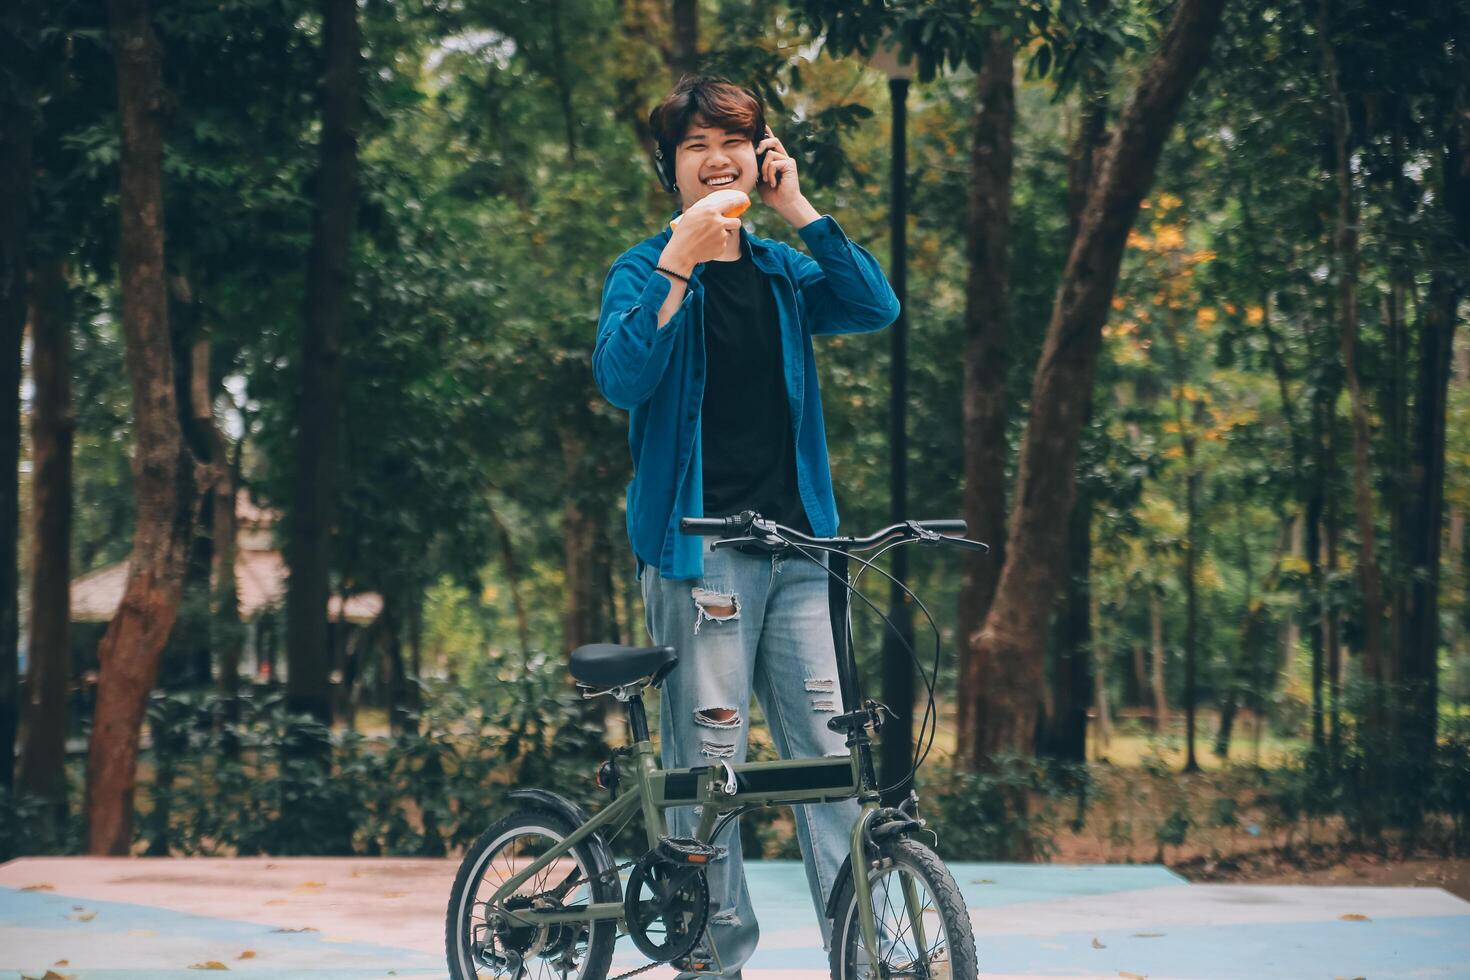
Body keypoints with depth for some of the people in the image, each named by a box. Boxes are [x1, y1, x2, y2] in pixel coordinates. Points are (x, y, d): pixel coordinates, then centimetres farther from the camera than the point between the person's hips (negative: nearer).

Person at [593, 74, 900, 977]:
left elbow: (877, 307, -1)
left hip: (794, 546, 4)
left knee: (829, 751, 1)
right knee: (707, 765, -5)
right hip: (699, 549, -4)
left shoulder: (784, 273, 16)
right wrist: (680, 262, -18)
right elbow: (622, 376, -13)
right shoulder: (645, 271, 4)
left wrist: (799, 209, -4)